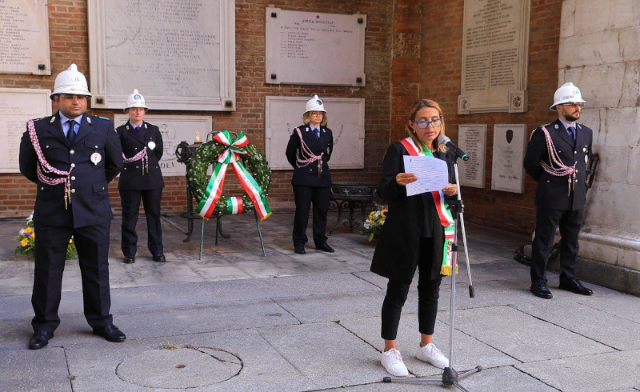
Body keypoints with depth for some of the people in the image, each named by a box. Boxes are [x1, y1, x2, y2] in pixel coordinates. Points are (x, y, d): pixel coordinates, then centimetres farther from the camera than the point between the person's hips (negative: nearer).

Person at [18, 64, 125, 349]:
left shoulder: (103, 127, 4)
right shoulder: (38, 129, 3)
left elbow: (115, 164, 16)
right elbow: (26, 166, 15)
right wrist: (49, 185, 14)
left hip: (93, 211, 0)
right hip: (51, 212, 0)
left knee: (97, 269, 8)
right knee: (47, 271, 7)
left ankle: (101, 321, 21)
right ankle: (44, 325, 21)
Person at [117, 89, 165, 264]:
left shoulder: (154, 130, 10)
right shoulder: (121, 131, 2)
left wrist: (149, 165, 13)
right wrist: (128, 164, 3)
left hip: (153, 179, 2)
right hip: (130, 180, -2)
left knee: (154, 215, 7)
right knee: (129, 217, 3)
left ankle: (157, 251, 15)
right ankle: (129, 252, 12)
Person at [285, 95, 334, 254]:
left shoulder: (328, 133, 9)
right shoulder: (299, 132, -4)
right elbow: (290, 153, 5)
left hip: (323, 177, 4)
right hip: (304, 177, -4)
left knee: (321, 210, 8)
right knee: (302, 210, -1)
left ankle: (320, 241, 19)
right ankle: (299, 242, 8)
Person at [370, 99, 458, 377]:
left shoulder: (446, 154, 9)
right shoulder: (398, 150, -6)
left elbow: (451, 191, 12)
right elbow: (384, 193, -11)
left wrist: (453, 191, -11)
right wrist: (397, 182, -32)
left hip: (436, 231, 5)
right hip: (405, 232, -5)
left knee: (430, 289, 13)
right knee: (398, 290, 4)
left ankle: (426, 346, 29)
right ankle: (390, 350, 16)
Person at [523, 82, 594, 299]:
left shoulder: (586, 133, 9)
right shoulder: (545, 133, -9)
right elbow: (530, 163, -3)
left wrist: (580, 182, 17)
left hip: (576, 198, 6)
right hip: (551, 198, -6)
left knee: (571, 241, 14)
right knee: (543, 241, 1)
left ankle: (568, 279, 26)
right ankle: (538, 282, 10)